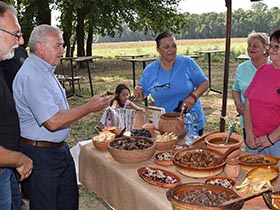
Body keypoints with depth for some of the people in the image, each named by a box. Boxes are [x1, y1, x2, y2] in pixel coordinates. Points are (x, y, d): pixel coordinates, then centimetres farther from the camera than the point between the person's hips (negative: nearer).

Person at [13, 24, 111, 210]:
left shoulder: (45, 71, 12)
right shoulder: (31, 76, -22)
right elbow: (52, 121, -28)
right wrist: (90, 107, -20)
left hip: (60, 149, 10)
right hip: (41, 155, -10)